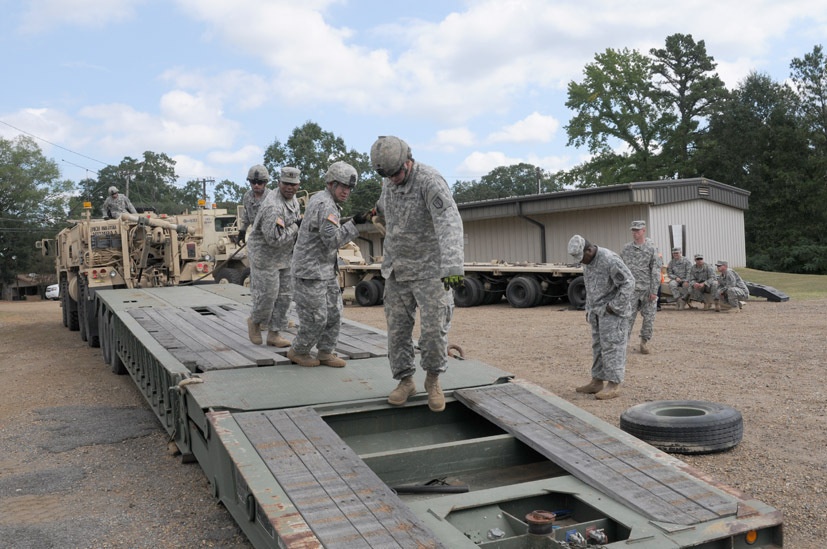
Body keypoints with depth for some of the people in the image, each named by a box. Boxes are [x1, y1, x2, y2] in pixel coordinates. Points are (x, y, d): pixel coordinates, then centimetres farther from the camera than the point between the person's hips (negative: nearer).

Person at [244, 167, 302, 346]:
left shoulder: (292, 199, 2)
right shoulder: (273, 206, -27)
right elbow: (274, 239, -31)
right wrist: (297, 226, -22)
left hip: (284, 256, 8)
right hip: (264, 255, -8)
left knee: (284, 295, 6)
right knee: (267, 294, -2)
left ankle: (273, 334, 15)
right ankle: (255, 321, 28)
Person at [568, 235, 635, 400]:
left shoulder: (609, 260, -20)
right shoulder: (588, 262, 9)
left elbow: (628, 282, -20)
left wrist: (614, 306, -18)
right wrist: (589, 309, 16)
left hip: (612, 311, -9)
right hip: (598, 312, 9)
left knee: (612, 346, -6)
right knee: (598, 346, 10)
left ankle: (614, 386, -1)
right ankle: (597, 382, 16)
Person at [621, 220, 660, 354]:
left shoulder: (651, 248, -3)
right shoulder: (626, 248, 6)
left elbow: (656, 270, -6)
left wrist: (654, 291, -10)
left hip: (647, 289, -1)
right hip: (632, 289, 1)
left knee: (649, 317, 4)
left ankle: (644, 342, 19)